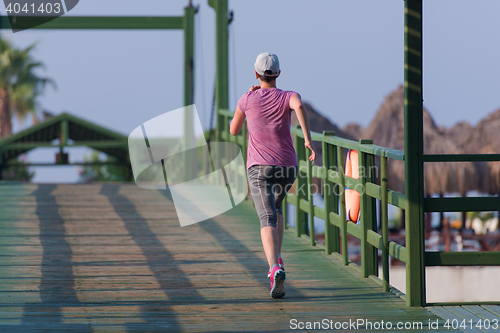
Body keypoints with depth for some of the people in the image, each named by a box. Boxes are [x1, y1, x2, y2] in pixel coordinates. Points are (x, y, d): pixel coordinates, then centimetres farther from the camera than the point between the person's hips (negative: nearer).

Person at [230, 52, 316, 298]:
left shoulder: (248, 100, 3)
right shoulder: (288, 97, 2)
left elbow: (233, 130, 18)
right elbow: (299, 106, -25)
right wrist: (308, 139, -28)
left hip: (259, 167, -2)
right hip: (287, 167, 2)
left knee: (268, 220, -16)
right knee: (274, 206, 32)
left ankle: (276, 268, -40)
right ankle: (276, 259, 23)